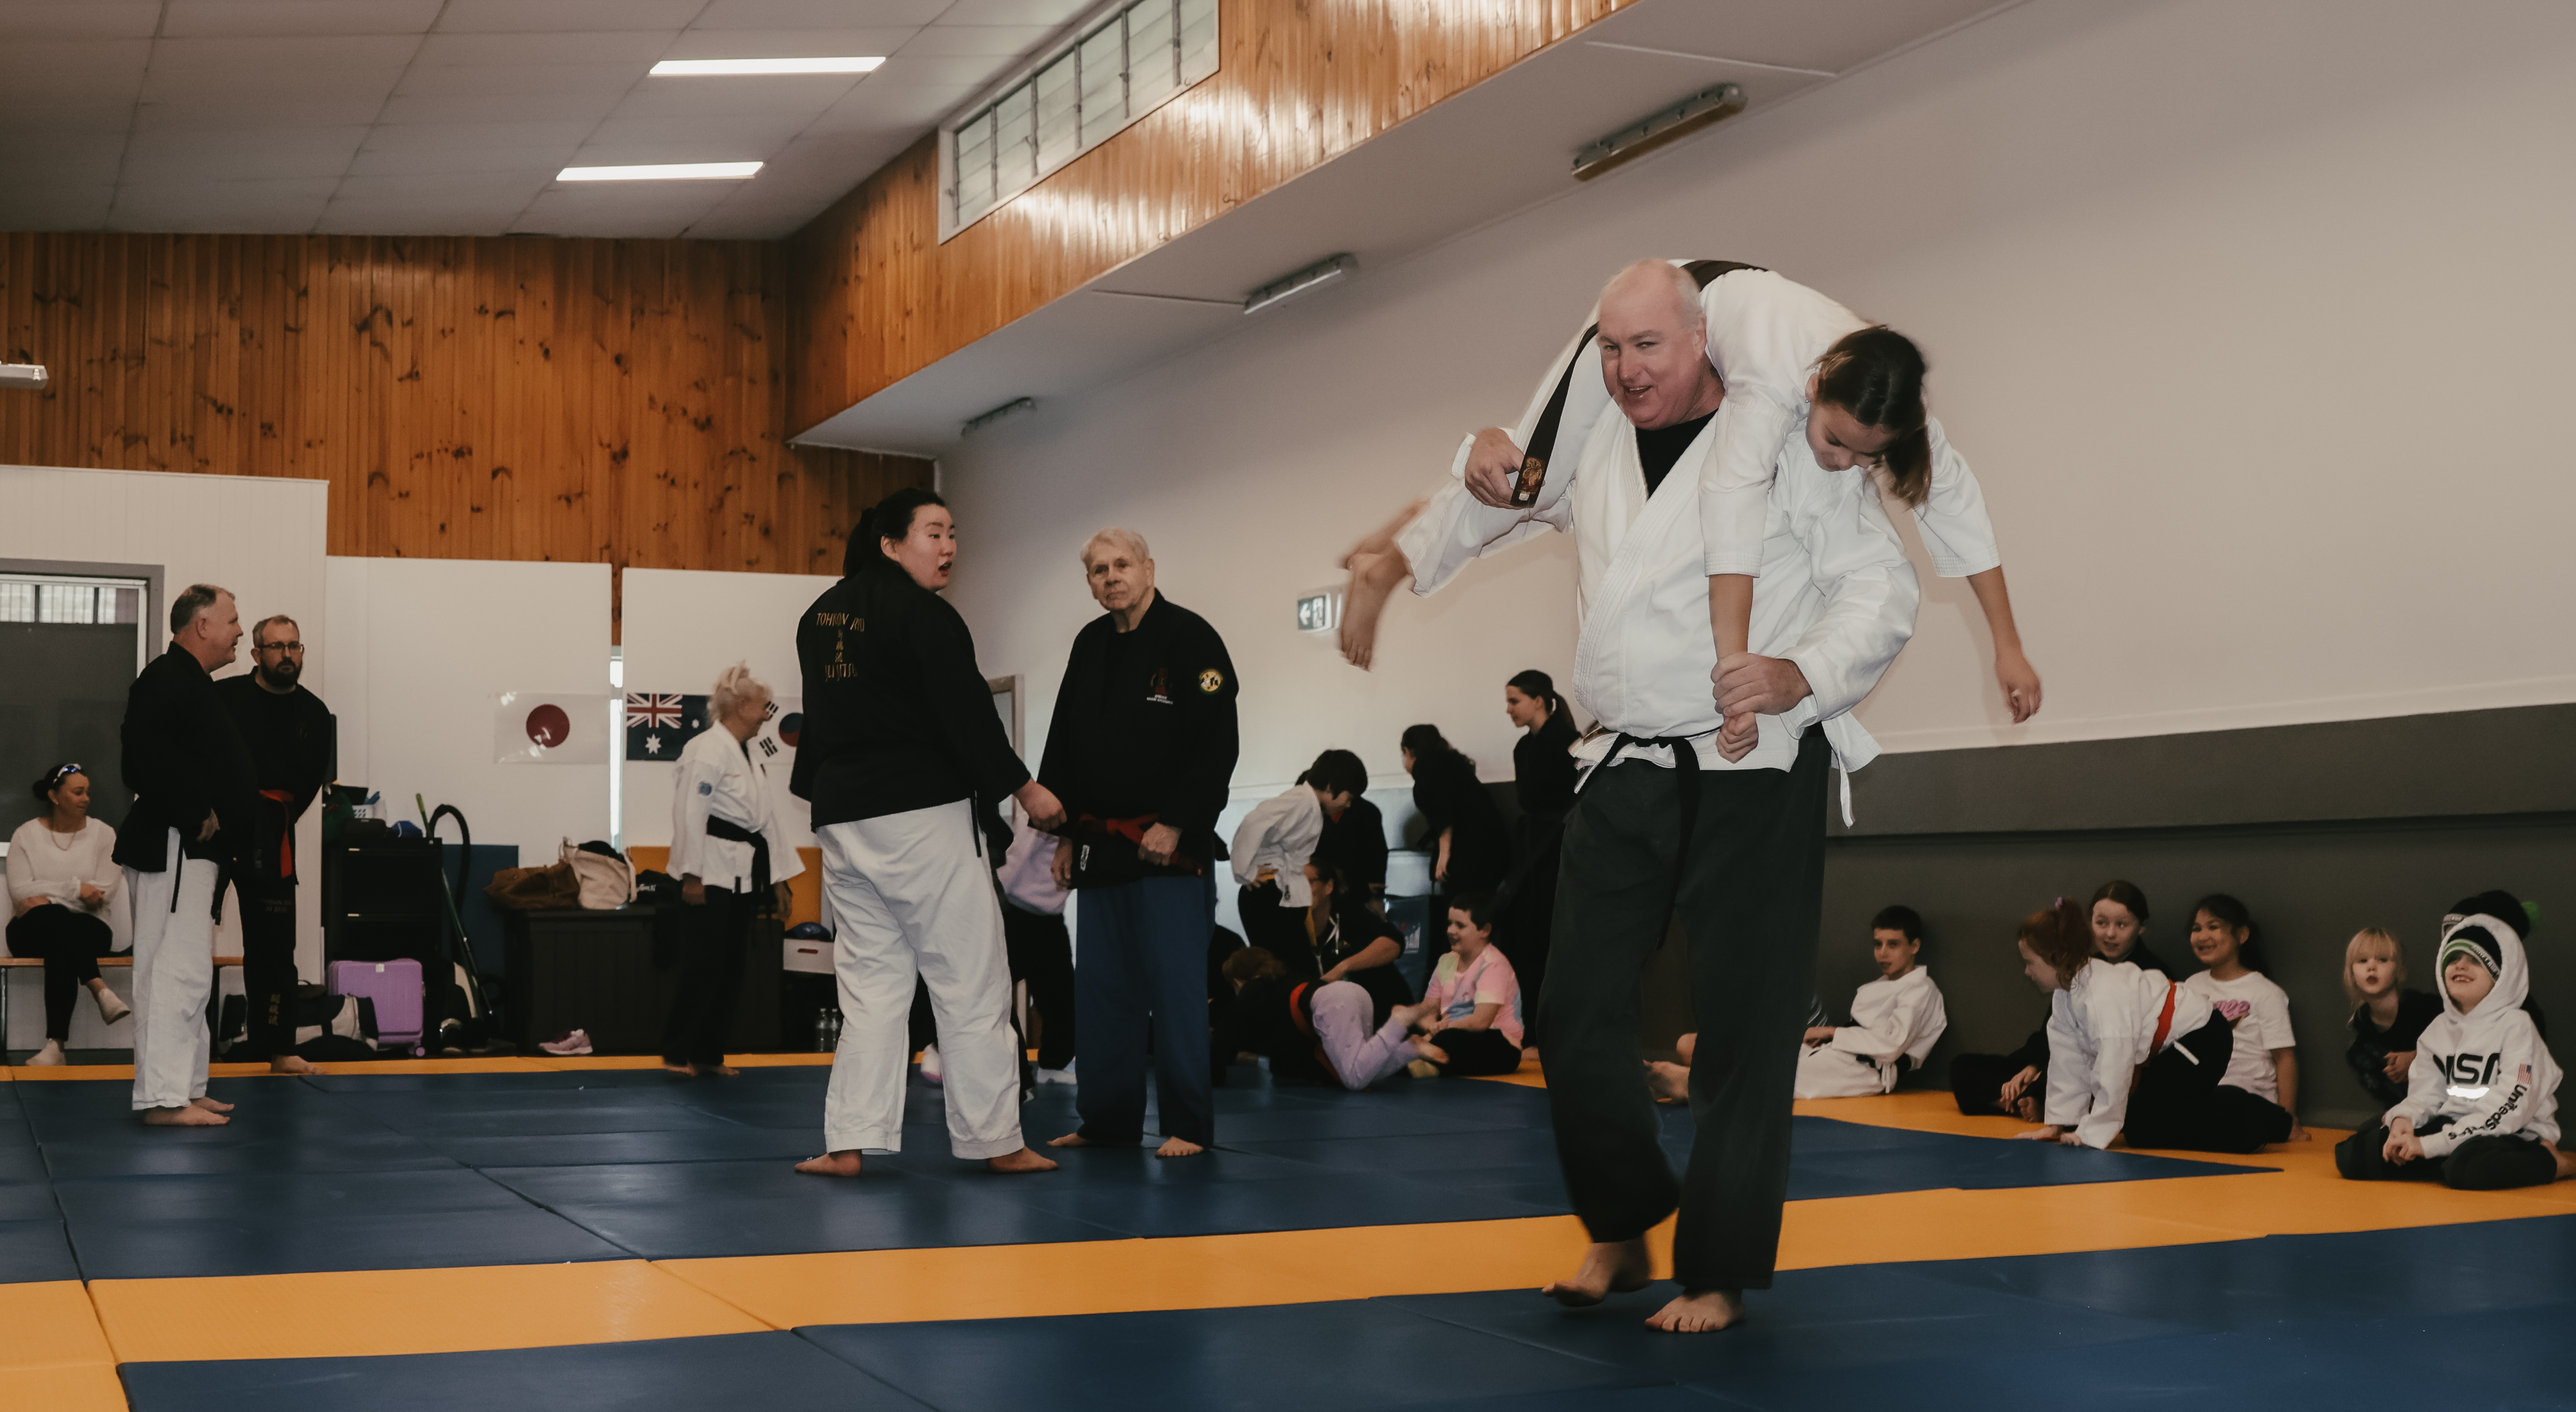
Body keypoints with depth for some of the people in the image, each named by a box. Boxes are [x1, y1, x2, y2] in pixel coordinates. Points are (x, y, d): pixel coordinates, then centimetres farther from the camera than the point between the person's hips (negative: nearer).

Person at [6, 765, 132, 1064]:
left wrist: (48, 899, -12)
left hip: (87, 929, 0)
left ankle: (56, 1044, -42)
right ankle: (101, 991, -48)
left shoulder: (103, 834, 7)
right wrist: (75, 888, -15)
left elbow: (106, 893, -6)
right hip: (33, 931, 0)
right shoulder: (26, 834, 7)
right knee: (56, 919, -38)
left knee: (61, 947, -37)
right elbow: (20, 891, -6)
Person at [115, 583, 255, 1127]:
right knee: (178, 971, -11)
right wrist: (197, 812, -21)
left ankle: (184, 1090, 22)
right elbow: (146, 750, -27)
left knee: (186, 973, 15)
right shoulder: (168, 680, -13)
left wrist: (222, 820, 11)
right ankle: (164, 1097, -10)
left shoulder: (190, 683, 20)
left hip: (193, 850, 11)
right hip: (171, 849, -11)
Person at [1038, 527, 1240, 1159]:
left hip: (1171, 843, -7)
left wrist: (1176, 825, -17)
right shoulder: (1090, 646, 12)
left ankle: (1188, 1125, 3)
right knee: (1102, 986, 10)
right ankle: (1107, 1119, 20)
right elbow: (1064, 745, 17)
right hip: (1101, 843, 7)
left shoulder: (1190, 639, -8)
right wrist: (1064, 832, 11)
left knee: (1176, 985, -4)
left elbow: (1217, 745, -14)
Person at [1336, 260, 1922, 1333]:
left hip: (1754, 772, -5)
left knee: (1742, 1026, -1)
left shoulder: (1787, 446, -7)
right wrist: (1393, 559, 14)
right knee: (1579, 1010, 7)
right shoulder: (1588, 440, 10)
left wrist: (1802, 674, -22)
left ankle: (1718, 1273, 12)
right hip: (1624, 772, 5)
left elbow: (1883, 586, -7)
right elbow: (1488, 496, 28)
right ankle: (1622, 1231, 28)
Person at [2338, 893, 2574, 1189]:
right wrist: (2402, 1120, -19)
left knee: (2469, 1168, -42)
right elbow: (2425, 1095, 8)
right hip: (2453, 1129, 6)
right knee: (2352, 1155, -11)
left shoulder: (2516, 1026, -7)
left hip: (2514, 1135, -5)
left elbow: (2510, 1108, -17)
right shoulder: (2438, 1031, 13)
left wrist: (2431, 1144, -22)